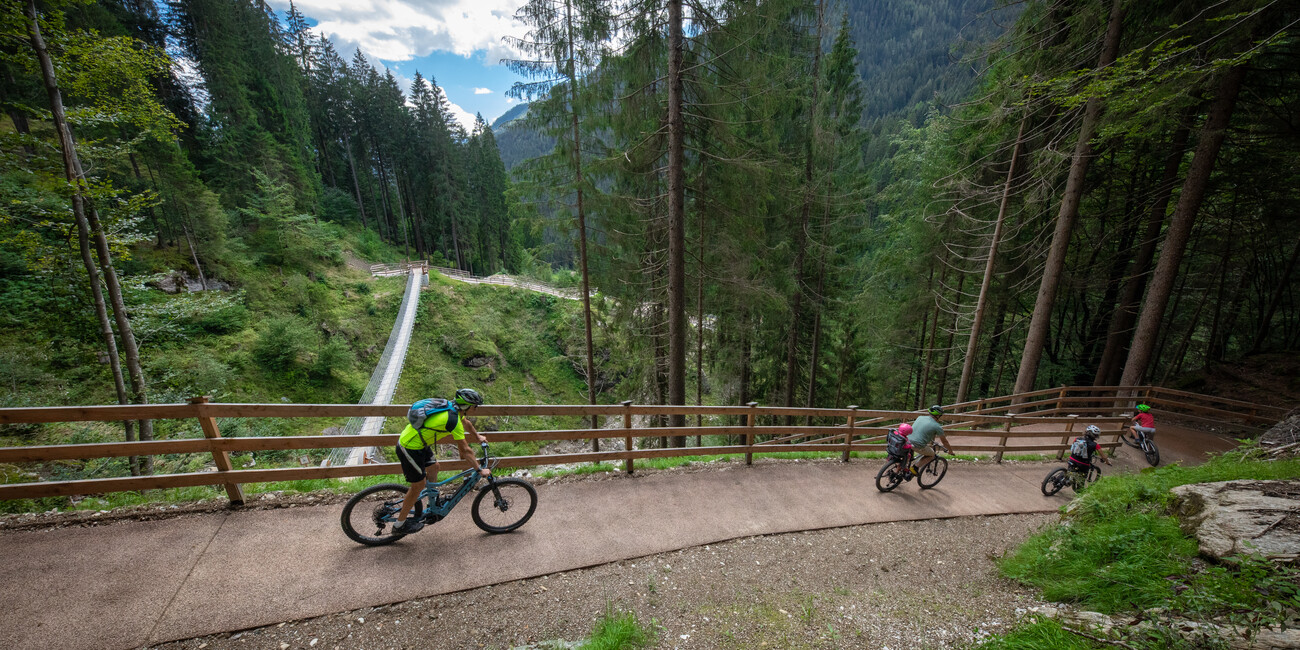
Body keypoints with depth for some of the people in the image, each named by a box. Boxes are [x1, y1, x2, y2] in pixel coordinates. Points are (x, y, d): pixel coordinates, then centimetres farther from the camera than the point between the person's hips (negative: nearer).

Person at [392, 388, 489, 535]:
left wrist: (478, 437, 36)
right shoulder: (453, 419, -25)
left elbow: (466, 423, 24)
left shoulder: (450, 407, 2)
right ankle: (400, 525, 21)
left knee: (434, 466, 18)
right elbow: (465, 450, -22)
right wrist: (480, 470, -13)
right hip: (410, 449, -9)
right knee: (418, 485, 4)